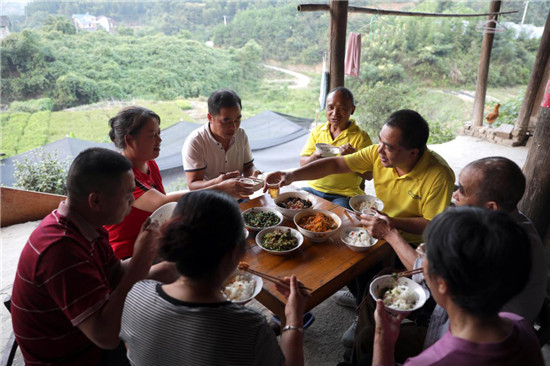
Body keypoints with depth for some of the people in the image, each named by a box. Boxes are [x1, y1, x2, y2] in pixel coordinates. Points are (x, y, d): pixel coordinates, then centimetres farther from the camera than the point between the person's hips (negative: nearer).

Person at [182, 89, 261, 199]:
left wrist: (254, 175, -11)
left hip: (239, 198, 5)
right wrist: (221, 186, -38)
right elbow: (193, 185, -19)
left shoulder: (241, 134, 3)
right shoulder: (194, 142, -14)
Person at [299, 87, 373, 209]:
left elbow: (369, 175, 0)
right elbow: (302, 164, 10)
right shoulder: (317, 131, 12)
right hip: (313, 188, 4)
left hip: (344, 194, -4)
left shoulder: (361, 137, 0)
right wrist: (315, 156, -13)